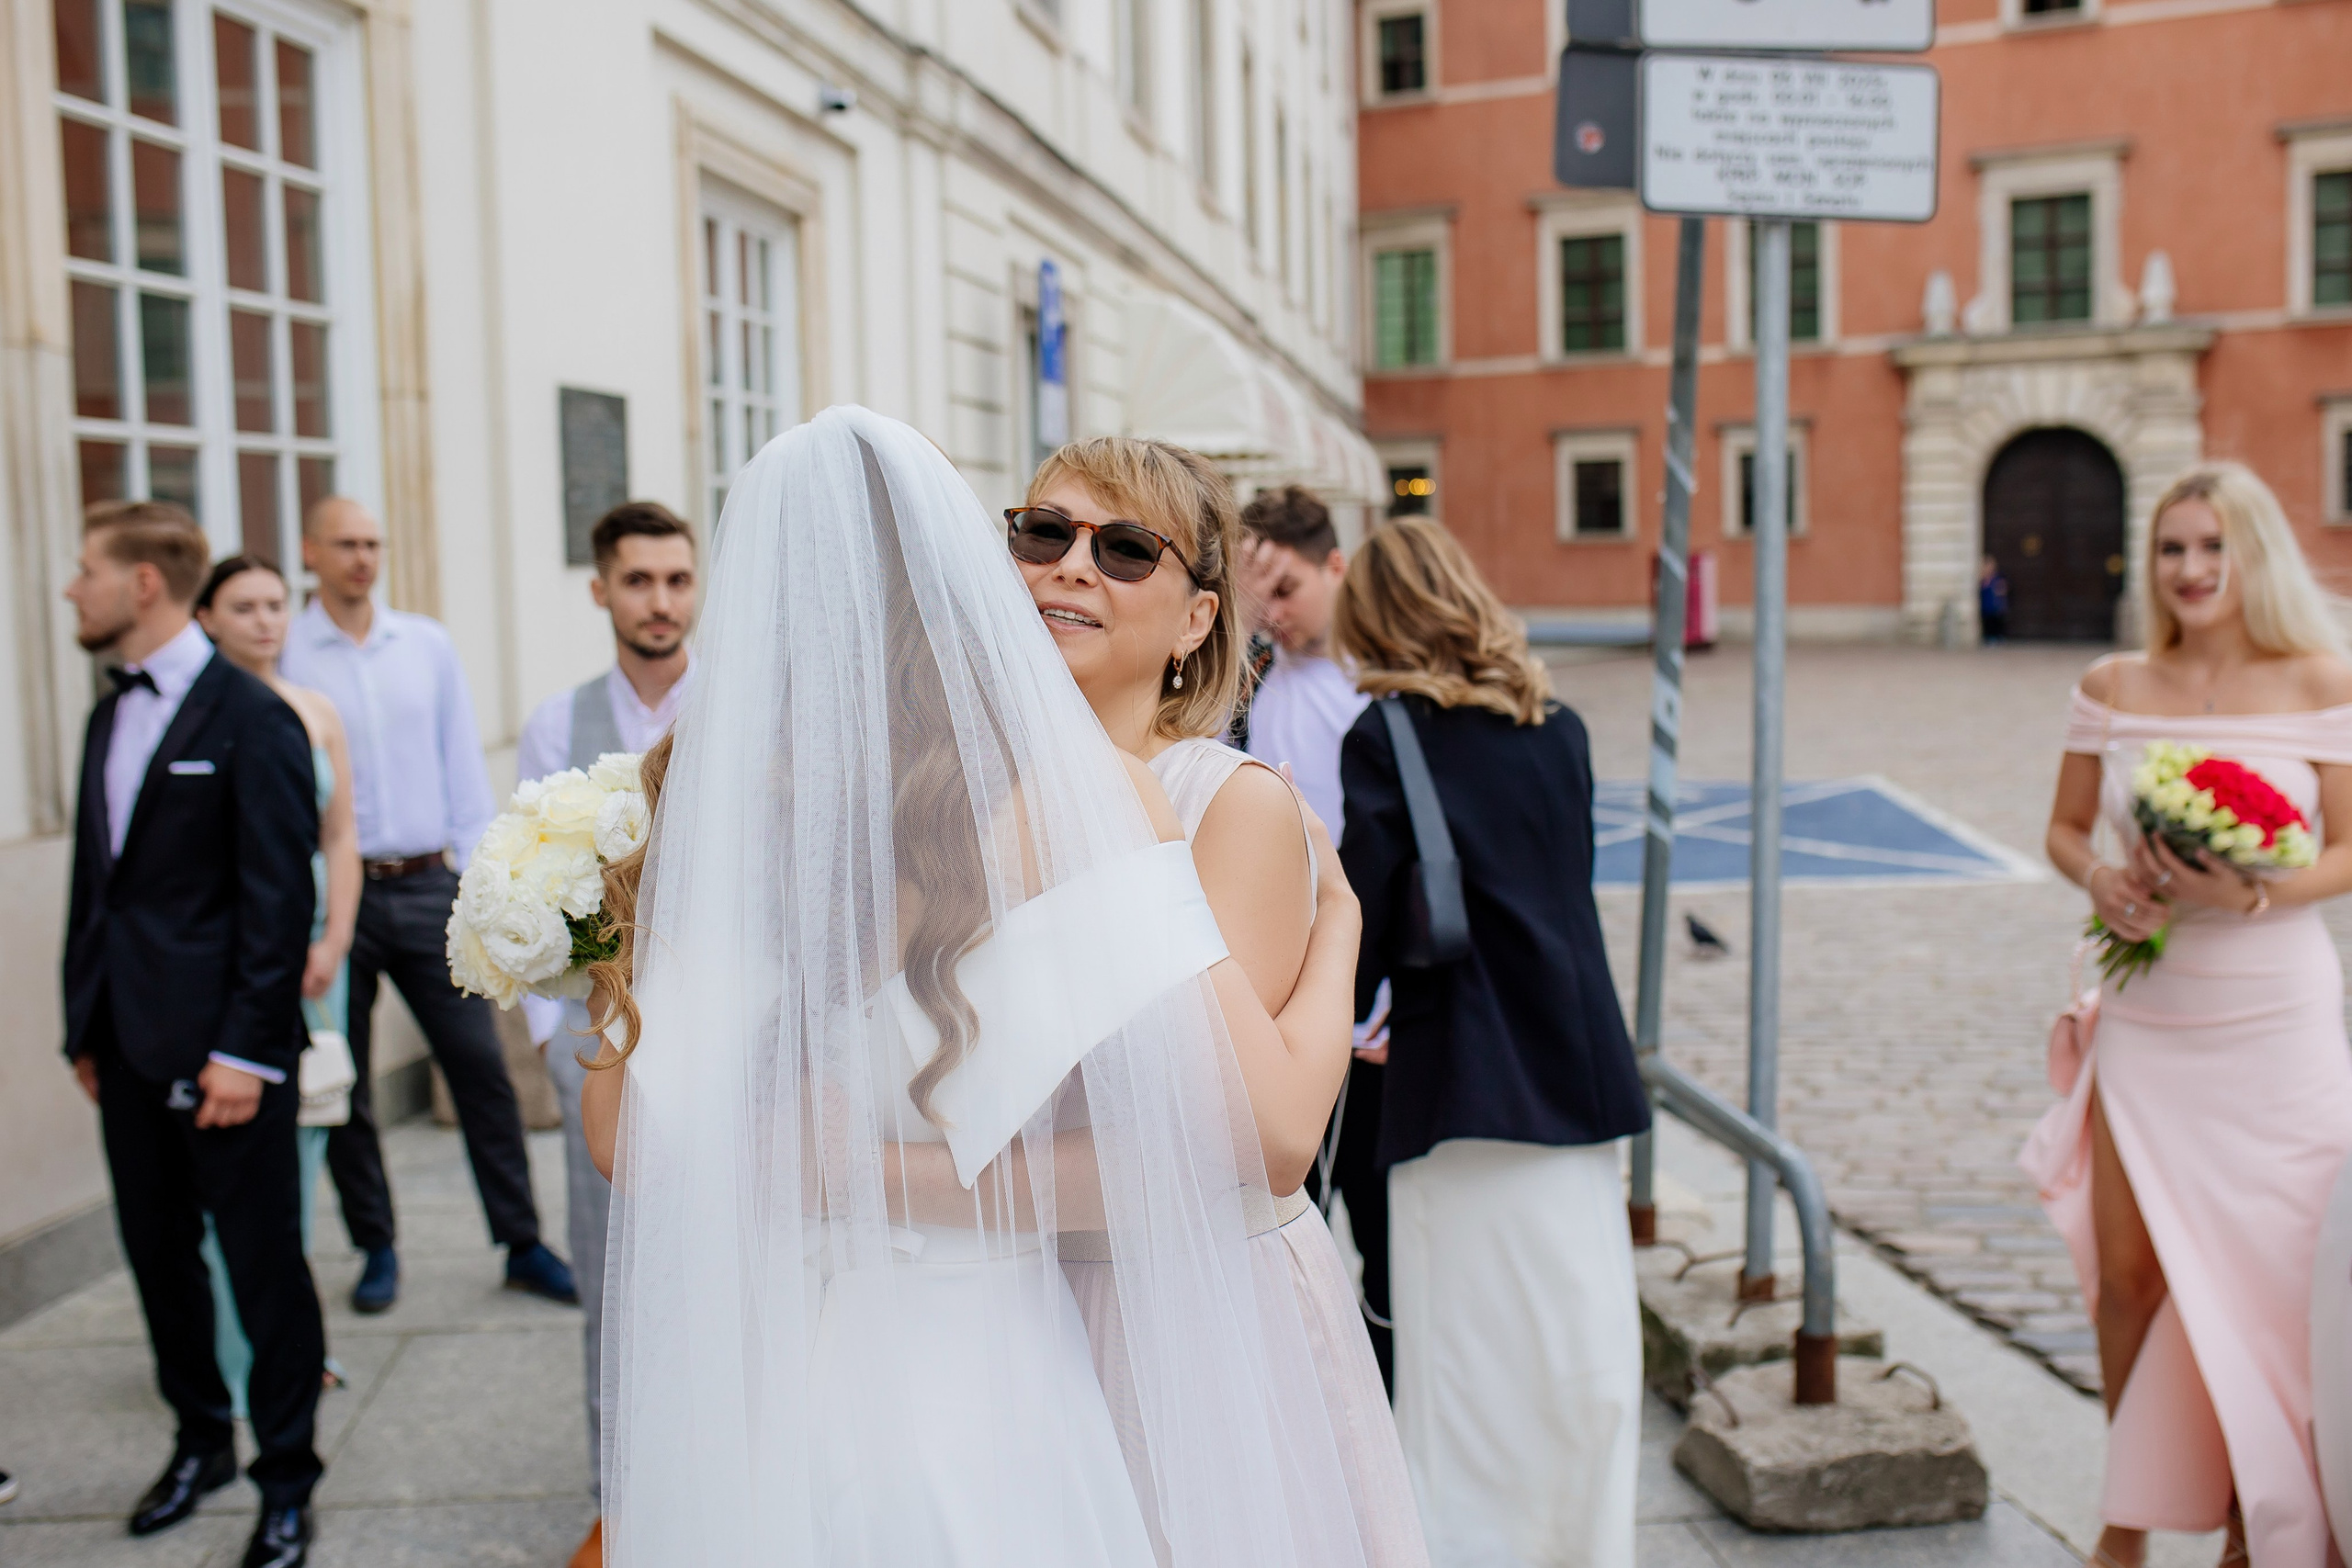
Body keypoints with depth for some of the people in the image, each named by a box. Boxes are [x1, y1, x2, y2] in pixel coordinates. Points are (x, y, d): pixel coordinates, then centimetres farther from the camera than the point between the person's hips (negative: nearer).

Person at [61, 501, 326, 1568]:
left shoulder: (250, 719, -11)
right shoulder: (109, 718, 13)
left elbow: (279, 898, -14)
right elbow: (93, 884, 15)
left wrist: (246, 1050, -17)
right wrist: (84, 1026, 12)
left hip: (220, 1048, -7)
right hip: (128, 1043, 8)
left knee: (263, 1263, 3)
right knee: (157, 1252, 17)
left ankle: (286, 1478, 17)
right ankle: (200, 1442, 34)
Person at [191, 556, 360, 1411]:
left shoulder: (315, 714, 10)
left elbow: (341, 838, 10)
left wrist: (332, 944, -1)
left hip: (309, 948, 5)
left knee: (304, 1130, 8)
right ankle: (237, 1356, 7)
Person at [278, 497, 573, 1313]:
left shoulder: (428, 645, 8)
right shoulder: (282, 657, -1)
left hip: (427, 886, 2)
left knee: (481, 1067, 1)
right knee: (344, 1086, 7)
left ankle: (523, 1244, 10)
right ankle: (377, 1250, 23)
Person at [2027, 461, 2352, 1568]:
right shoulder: (2112, 688, 3)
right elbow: (2066, 828, 10)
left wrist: (2251, 893, -21)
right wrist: (2099, 879, -11)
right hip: (2144, 1023, 2)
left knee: (2262, 1280, 6)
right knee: (2127, 1273, 6)